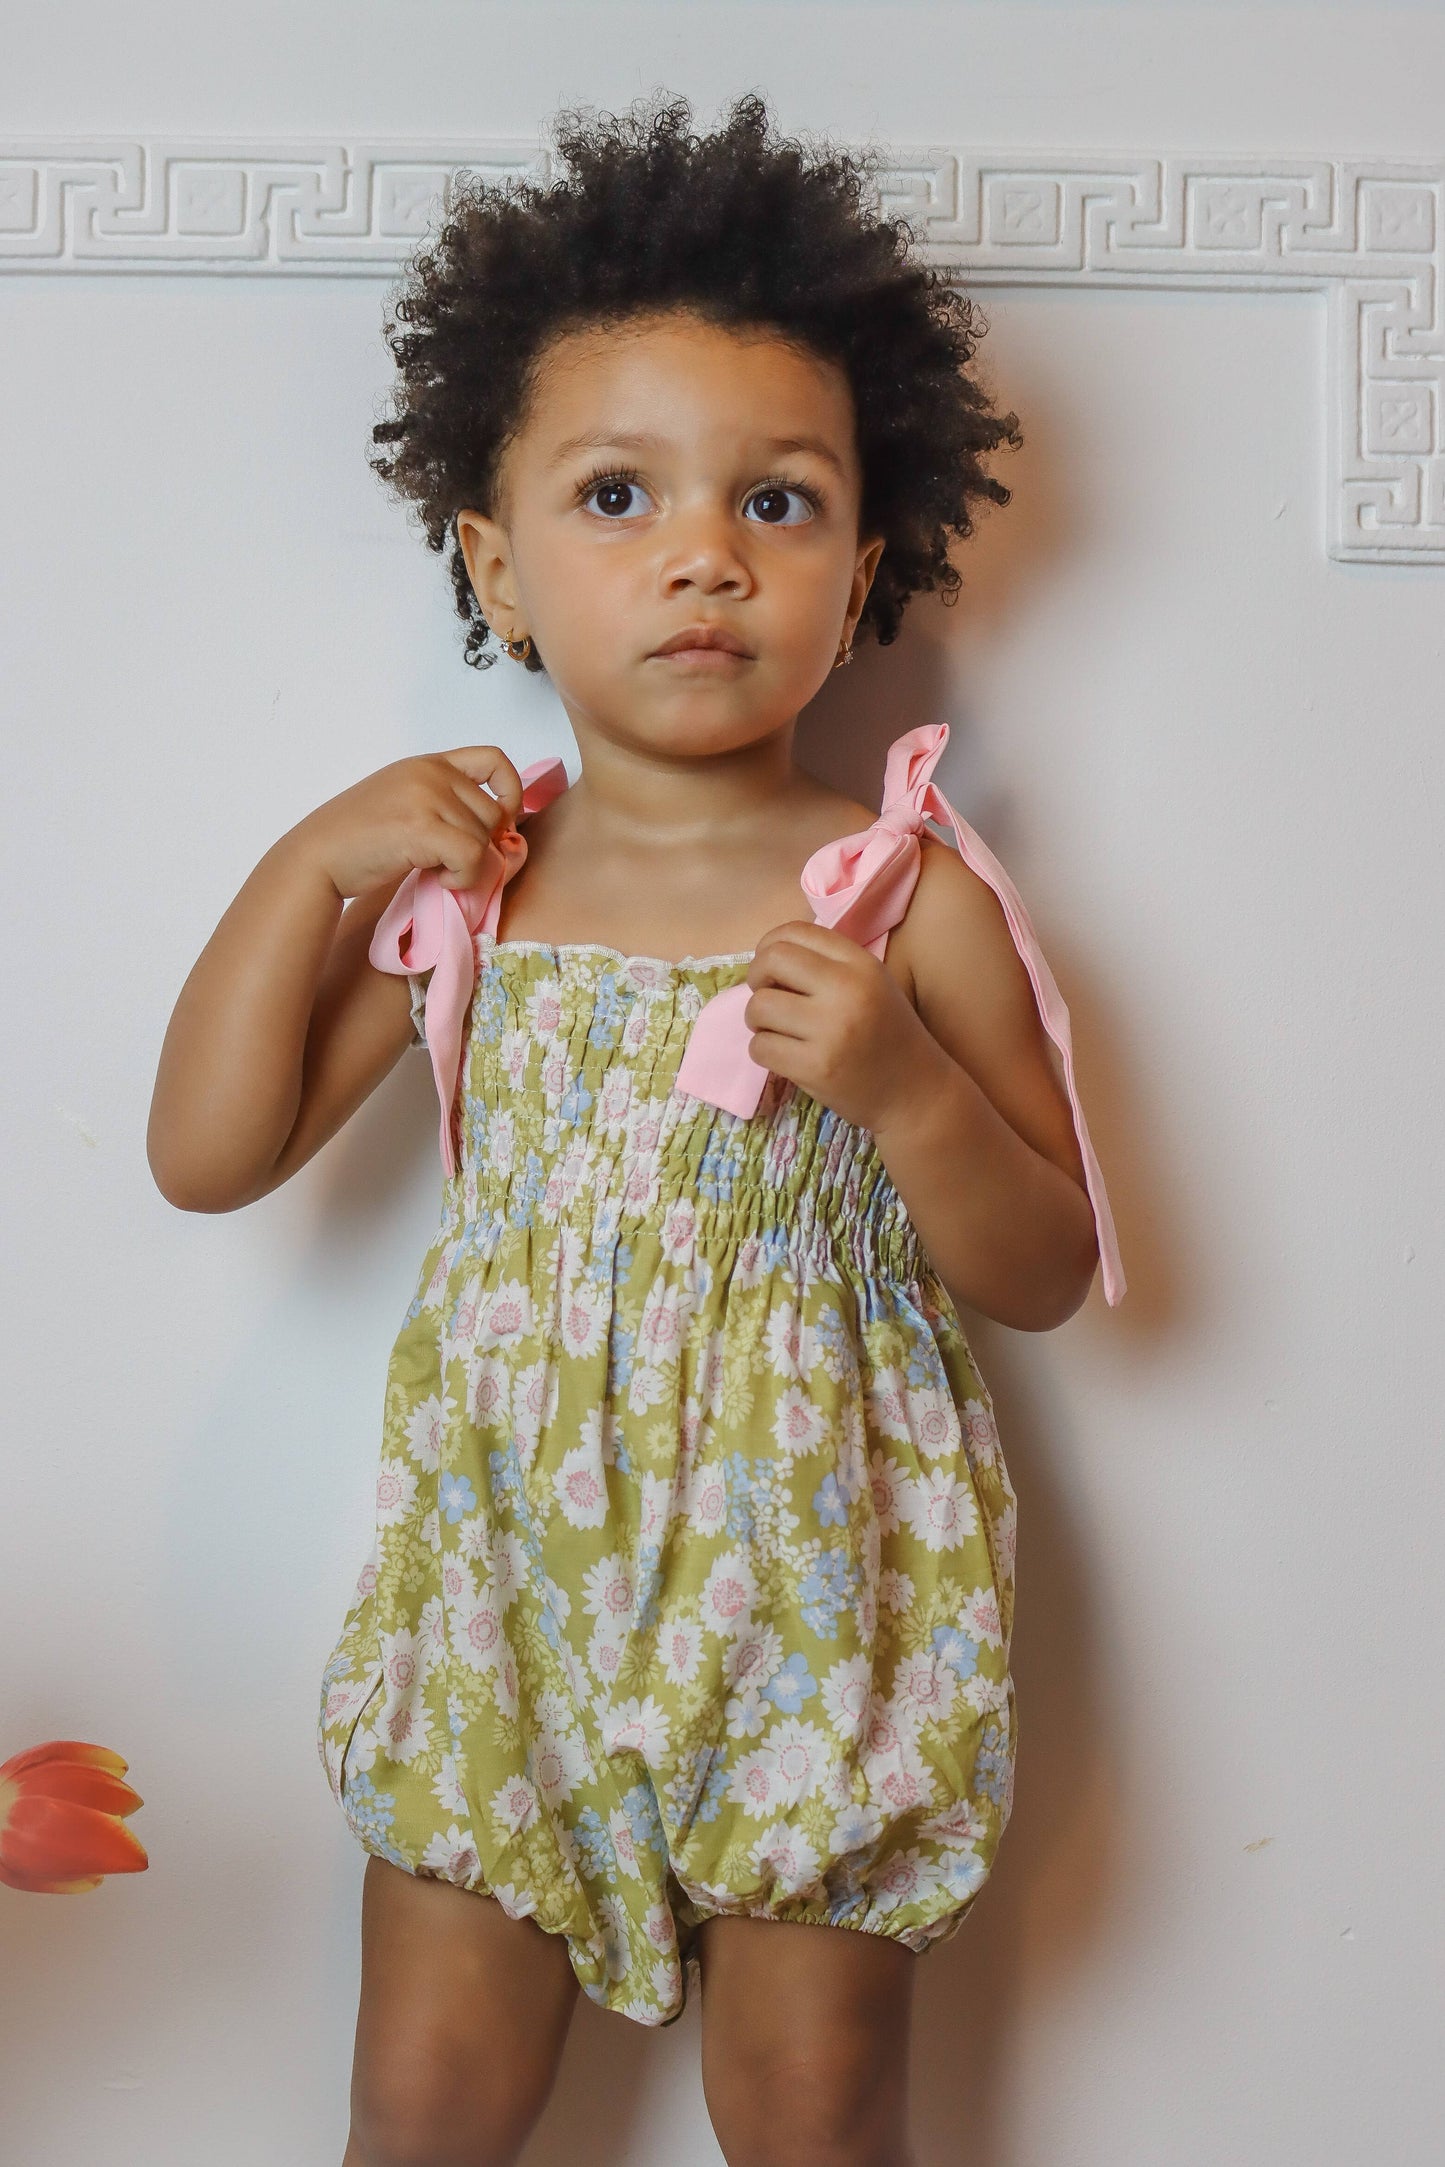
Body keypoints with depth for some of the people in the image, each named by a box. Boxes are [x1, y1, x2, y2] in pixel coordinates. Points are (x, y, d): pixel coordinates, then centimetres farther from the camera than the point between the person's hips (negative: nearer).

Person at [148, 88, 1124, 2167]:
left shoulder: (907, 896, -9)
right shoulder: (455, 877, -2)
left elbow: (1045, 1274, -5)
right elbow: (208, 1157, -1)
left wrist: (905, 1087, -24)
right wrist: (306, 865, -10)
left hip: (807, 1581, -2)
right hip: (506, 1562, 2)